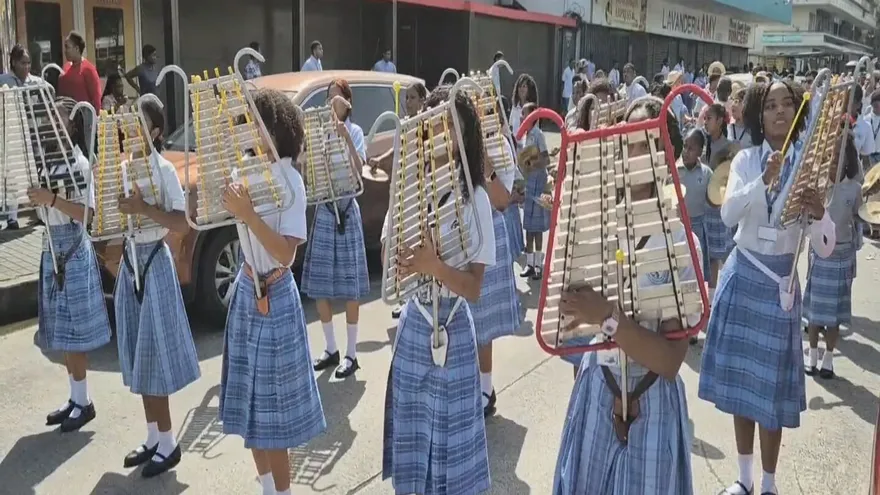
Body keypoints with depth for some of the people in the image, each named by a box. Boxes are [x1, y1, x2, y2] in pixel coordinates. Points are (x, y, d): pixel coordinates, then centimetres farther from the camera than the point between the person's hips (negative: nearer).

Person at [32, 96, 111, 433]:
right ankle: (75, 398, 21)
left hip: (73, 251, -8)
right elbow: (43, 206, 13)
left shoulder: (78, 162, -13)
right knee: (61, 332, 12)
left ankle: (83, 403, 8)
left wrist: (51, 199, -31)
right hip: (52, 249, 8)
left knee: (72, 332, -2)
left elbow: (86, 213, -21)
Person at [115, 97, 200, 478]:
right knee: (138, 355, 11)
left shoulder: (164, 169, -12)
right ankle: (153, 436, 23)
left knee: (155, 354, -2)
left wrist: (144, 208, -29)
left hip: (154, 263, -7)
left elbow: (182, 224, -19)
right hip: (130, 262, 7)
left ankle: (168, 444, 9)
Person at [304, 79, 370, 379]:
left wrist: (345, 137, -26)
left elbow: (358, 169, -19)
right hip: (323, 210, 5)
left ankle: (351, 355, 9)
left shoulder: (354, 131, -4)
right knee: (319, 284, 7)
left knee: (349, 286, 1)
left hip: (346, 210, -4)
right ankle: (331, 349, 21)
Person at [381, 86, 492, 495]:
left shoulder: (474, 198, -11)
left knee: (450, 445, 8)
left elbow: (473, 289, -14)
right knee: (413, 438, 14)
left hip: (453, 330, -3)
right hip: (414, 325, 3)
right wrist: (404, 262, -26)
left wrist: (434, 266, -31)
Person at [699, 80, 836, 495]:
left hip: (781, 283, -1)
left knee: (771, 384, 3)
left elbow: (824, 249, -11)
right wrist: (764, 180, -33)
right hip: (742, 278, 1)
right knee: (739, 378, 10)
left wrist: (819, 214, -31)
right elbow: (728, 215, -19)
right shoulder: (746, 160, -2)